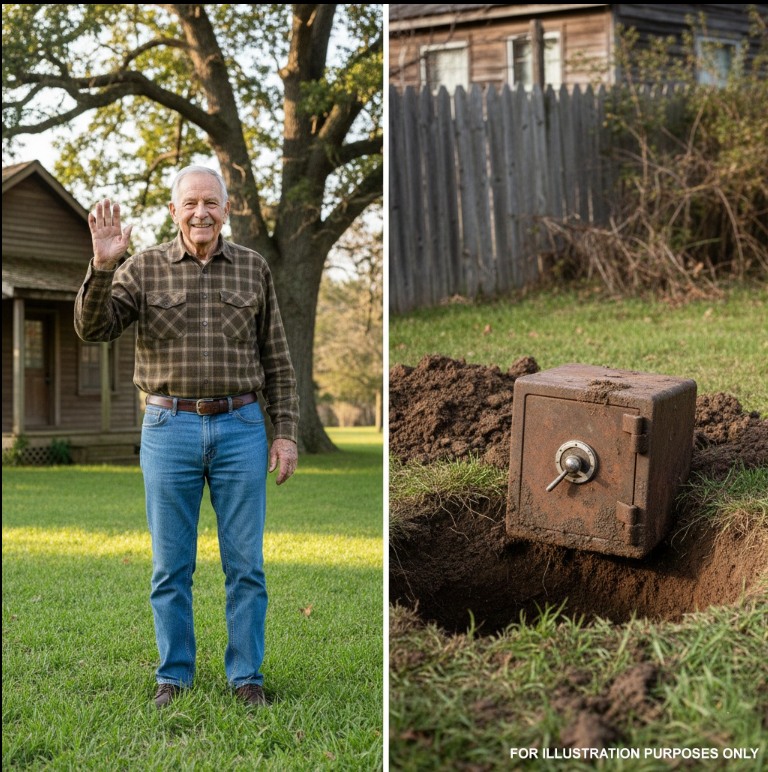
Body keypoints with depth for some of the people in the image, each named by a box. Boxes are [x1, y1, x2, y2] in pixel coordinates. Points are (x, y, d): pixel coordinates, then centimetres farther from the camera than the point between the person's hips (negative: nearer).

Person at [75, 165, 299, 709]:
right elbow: (94, 328, -8)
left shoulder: (253, 268, 6)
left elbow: (277, 360, 8)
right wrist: (102, 265, -23)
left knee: (245, 563, 5)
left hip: (241, 427, 1)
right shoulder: (144, 268, 3)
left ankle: (247, 674, 18)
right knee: (171, 566, 8)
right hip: (169, 426, 0)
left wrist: (287, 433, 2)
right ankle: (174, 675, 21)